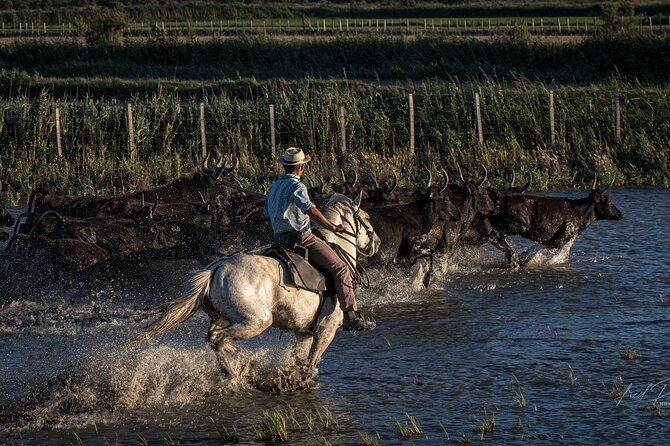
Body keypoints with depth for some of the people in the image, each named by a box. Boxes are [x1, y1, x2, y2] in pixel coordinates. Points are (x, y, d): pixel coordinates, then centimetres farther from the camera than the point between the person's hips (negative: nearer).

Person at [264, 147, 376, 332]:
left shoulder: (274, 187, 16)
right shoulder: (296, 187, -12)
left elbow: (268, 214, 25)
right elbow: (310, 210, -27)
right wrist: (332, 228, -25)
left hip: (280, 239, 10)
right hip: (301, 238, -10)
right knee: (340, 269, -11)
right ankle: (352, 316, -19)